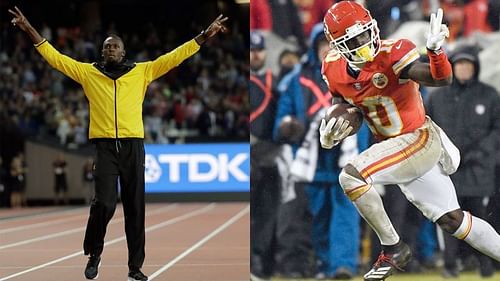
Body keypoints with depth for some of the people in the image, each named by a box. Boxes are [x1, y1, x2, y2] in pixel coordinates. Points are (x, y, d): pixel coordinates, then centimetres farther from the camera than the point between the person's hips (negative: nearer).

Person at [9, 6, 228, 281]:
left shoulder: (142, 71, 10)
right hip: (105, 145, -1)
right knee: (104, 203, -15)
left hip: (133, 145, 1)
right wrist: (30, 30, 5)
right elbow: (55, 58, 10)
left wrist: (205, 35, 5)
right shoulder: (87, 72, 10)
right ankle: (93, 254, 8)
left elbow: (173, 57, 9)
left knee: (135, 207, 4)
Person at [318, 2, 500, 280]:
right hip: (394, 147, 7)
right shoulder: (335, 70, -3)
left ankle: (393, 249, -10)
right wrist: (329, 136, -4)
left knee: (350, 176, -23)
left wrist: (435, 49, -53)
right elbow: (341, 104, 16)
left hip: (419, 140, -7)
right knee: (452, 219, 13)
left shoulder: (391, 55, -22)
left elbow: (442, 79, -34)